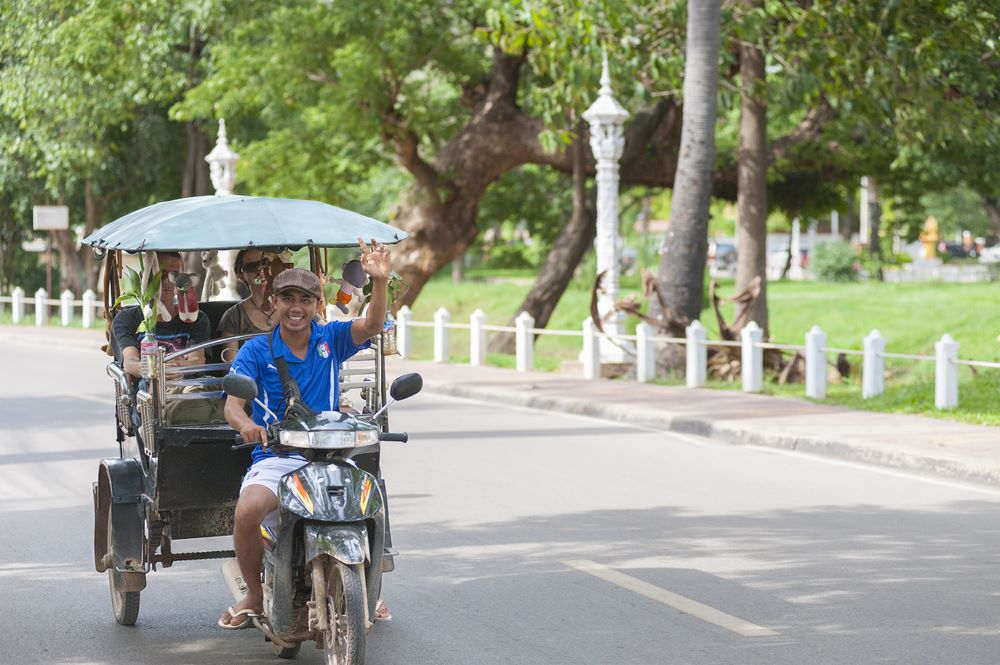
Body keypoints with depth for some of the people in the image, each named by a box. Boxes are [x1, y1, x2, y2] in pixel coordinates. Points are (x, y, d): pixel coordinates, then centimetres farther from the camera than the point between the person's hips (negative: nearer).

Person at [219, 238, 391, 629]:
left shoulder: (330, 340, 7)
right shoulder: (257, 350, 2)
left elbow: (372, 325, -12)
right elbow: (232, 403, -8)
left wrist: (380, 281, -30)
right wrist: (245, 424, -33)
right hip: (274, 457, -1)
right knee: (247, 511, -31)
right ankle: (255, 595, -5)